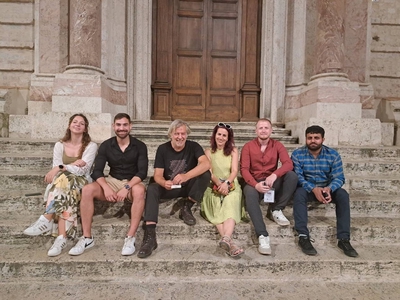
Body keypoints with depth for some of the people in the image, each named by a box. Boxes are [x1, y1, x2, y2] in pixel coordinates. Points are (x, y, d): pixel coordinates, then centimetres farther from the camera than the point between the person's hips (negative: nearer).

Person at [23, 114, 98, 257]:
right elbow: (56, 169, -1)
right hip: (60, 183, 3)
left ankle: (46, 220, -38)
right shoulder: (60, 145, 10)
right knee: (66, 194, -35)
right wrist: (72, 165, -17)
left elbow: (82, 170, -14)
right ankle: (62, 237, -43)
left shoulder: (91, 146, -1)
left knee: (63, 179, -36)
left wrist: (61, 168, -27)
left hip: (82, 184, -2)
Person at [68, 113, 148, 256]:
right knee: (87, 190, -25)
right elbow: (97, 171, -5)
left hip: (132, 182, -2)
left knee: (139, 190, -38)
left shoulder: (140, 146, -5)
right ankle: (87, 238, -17)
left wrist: (126, 187, -28)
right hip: (112, 181, 3)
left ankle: (130, 238, -31)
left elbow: (142, 172, -13)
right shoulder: (106, 145, 0)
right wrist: (106, 187, -25)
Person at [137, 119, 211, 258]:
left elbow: (206, 164, -29)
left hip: (188, 186, 0)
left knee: (206, 174, -26)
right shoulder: (162, 149, -5)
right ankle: (150, 236, -36)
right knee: (151, 188, -29)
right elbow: (158, 175, -10)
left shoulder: (193, 146, -10)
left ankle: (186, 208, -11)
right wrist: (164, 183, -37)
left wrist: (186, 176, -46)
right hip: (169, 187, 1)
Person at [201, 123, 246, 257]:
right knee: (217, 207, -32)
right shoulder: (208, 152, 15)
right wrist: (219, 184, -19)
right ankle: (229, 241, -51)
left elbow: (235, 171, 0)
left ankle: (226, 238, -57)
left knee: (230, 203, -35)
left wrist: (226, 183, -21)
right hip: (213, 187, 1)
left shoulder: (233, 151, 14)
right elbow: (209, 172, 1)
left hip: (231, 186, 0)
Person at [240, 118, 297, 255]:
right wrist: (255, 184, -28)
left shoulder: (277, 145, 4)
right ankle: (263, 235, -42)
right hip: (254, 183, -2)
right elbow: (244, 169, -9)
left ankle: (275, 210, -12)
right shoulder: (248, 146, 1)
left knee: (292, 175, -24)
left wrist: (274, 175, -33)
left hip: (273, 182, 2)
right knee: (250, 193, -37)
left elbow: (288, 164, -12)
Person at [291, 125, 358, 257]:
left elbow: (339, 177, -11)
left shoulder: (333, 154, -5)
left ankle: (344, 239, -22)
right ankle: (303, 236, -35)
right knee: (299, 193, -35)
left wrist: (329, 188, -35)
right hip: (307, 188, -2)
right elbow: (297, 177, -18)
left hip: (327, 188, 2)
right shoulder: (297, 154, -10)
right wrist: (314, 189, -35)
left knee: (343, 194, -27)